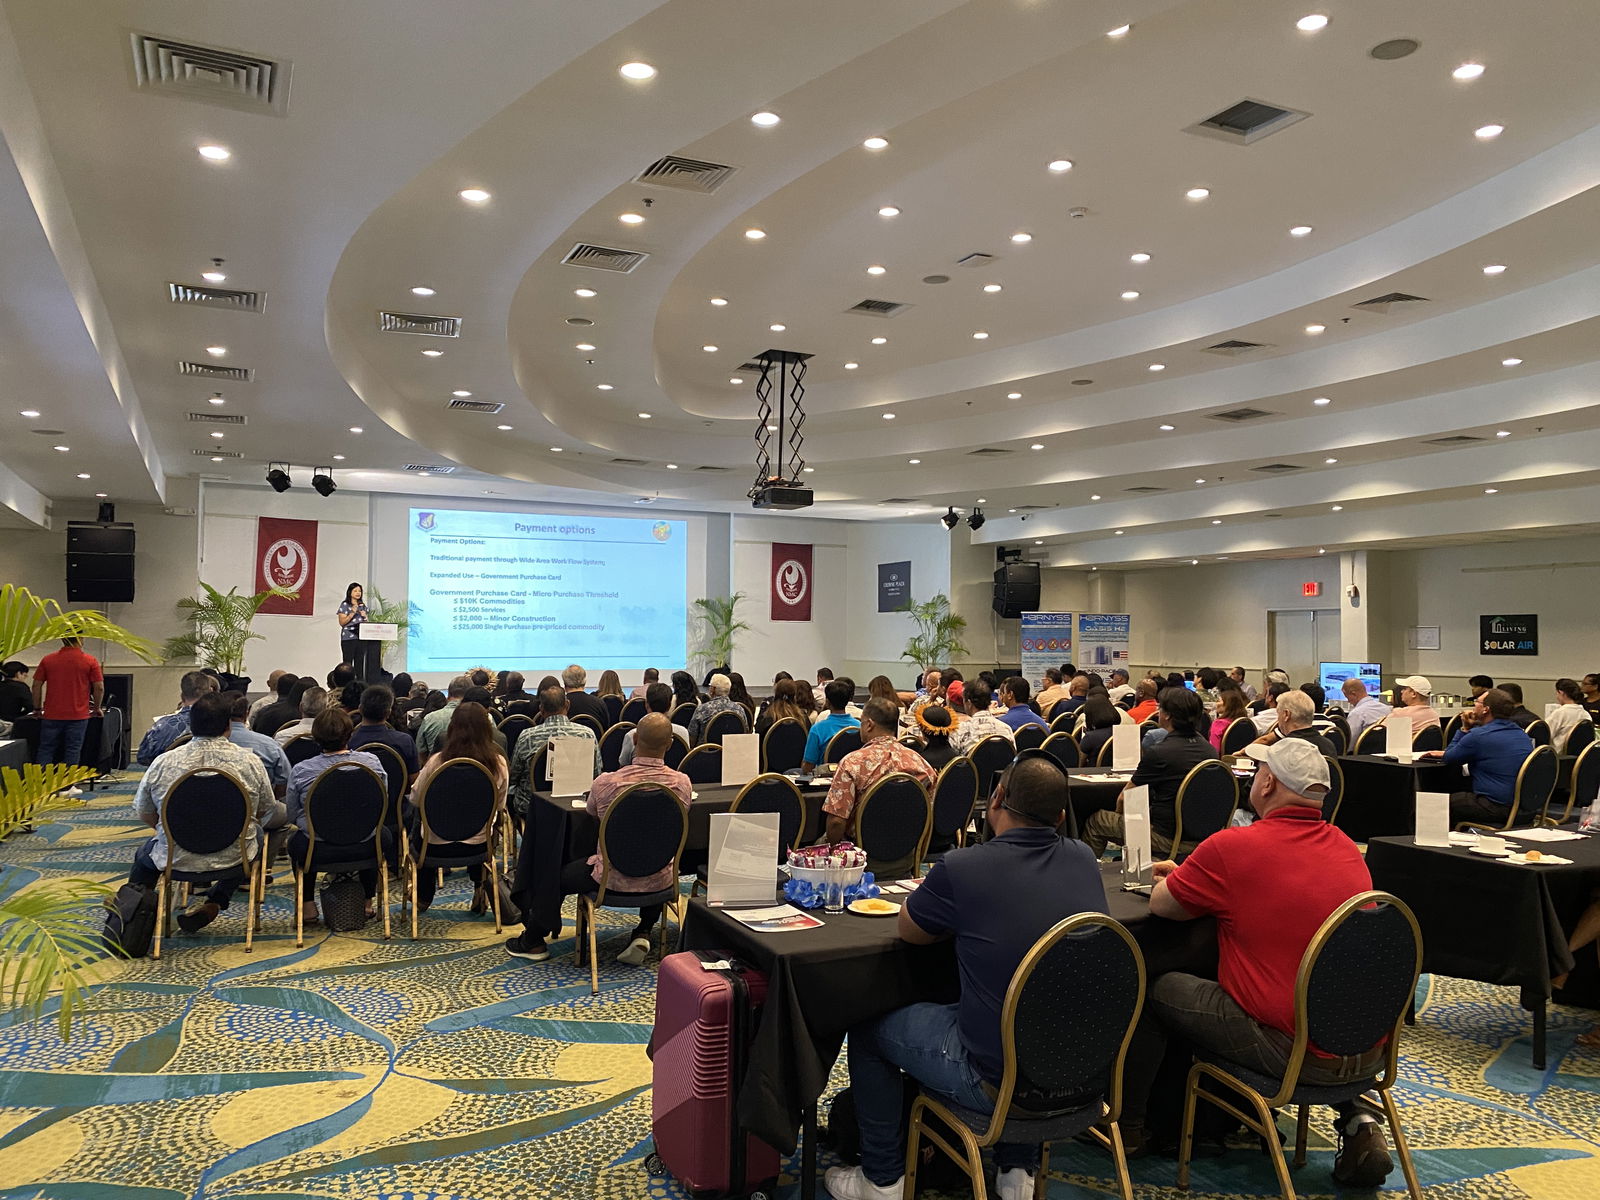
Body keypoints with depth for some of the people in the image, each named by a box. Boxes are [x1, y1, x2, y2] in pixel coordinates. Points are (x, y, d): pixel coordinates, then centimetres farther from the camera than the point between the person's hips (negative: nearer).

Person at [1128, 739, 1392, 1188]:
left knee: (1157, 989, 12)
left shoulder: (1232, 847, -15)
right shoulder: (1346, 848, 7)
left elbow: (1161, 905, 1)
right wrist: (1192, 874, 30)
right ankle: (1354, 1117, 22)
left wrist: (1180, 877, 23)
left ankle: (1127, 1121, 31)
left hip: (1296, 1053, -7)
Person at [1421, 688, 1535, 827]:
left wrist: (1465, 729, 7)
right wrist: (1445, 753, 31)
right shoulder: (1522, 735, 13)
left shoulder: (1478, 735, -15)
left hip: (1499, 808, -9)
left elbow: (1449, 759, 2)